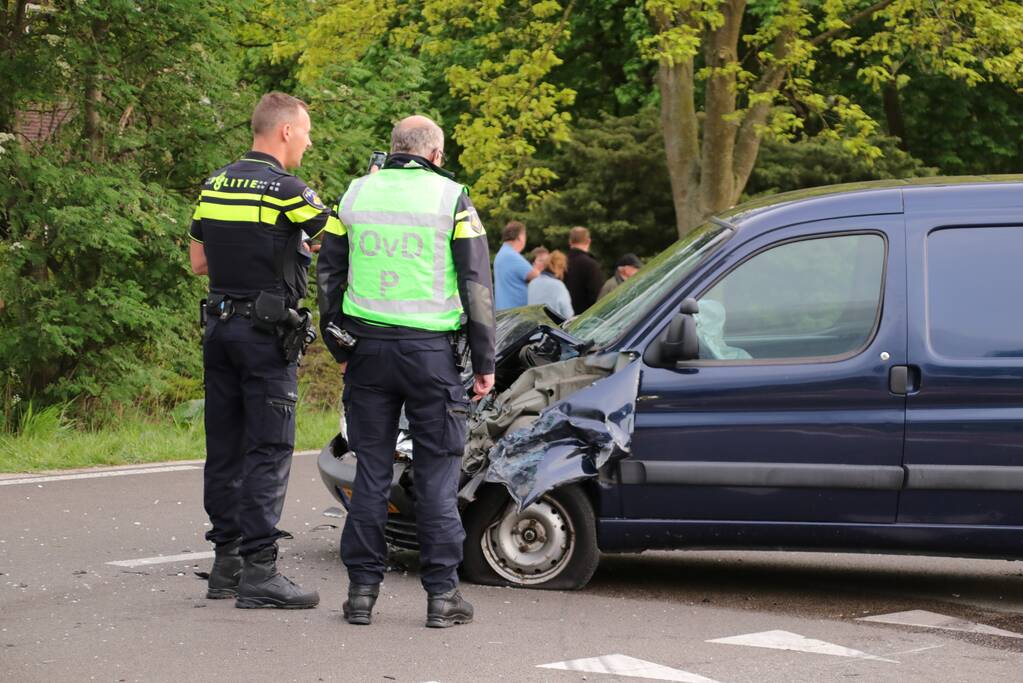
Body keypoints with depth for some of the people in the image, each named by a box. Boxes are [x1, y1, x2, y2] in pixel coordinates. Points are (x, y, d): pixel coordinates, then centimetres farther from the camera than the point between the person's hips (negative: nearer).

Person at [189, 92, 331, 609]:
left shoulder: (215, 185, 10)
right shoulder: (286, 191, -13)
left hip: (219, 328, 7)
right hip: (266, 332, -7)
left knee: (224, 448, 11)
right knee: (268, 450, -5)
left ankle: (226, 562, 16)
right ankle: (258, 570, -6)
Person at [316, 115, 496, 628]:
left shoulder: (356, 194, 9)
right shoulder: (451, 199, -1)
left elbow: (327, 275, 13)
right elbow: (477, 284, -2)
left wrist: (339, 348, 21)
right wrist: (484, 363, 2)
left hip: (367, 347, 3)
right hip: (430, 350, -3)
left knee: (371, 469, 8)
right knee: (437, 472, 3)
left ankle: (363, 589, 9)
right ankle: (442, 594, 3)